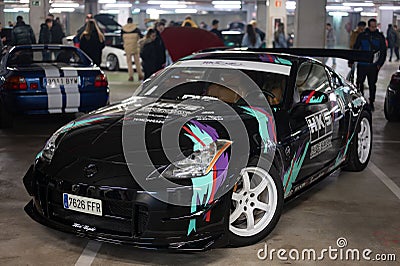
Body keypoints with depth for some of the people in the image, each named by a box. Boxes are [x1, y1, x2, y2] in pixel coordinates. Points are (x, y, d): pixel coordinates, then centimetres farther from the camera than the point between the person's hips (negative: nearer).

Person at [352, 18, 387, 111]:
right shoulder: (362, 35, 3)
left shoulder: (380, 37, 3)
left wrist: (379, 63, -2)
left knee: (372, 84, 6)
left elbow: (383, 51, 6)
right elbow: (355, 48, 7)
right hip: (362, 64, 0)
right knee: (359, 83, 3)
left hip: (373, 66, 0)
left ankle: (371, 102, 15)